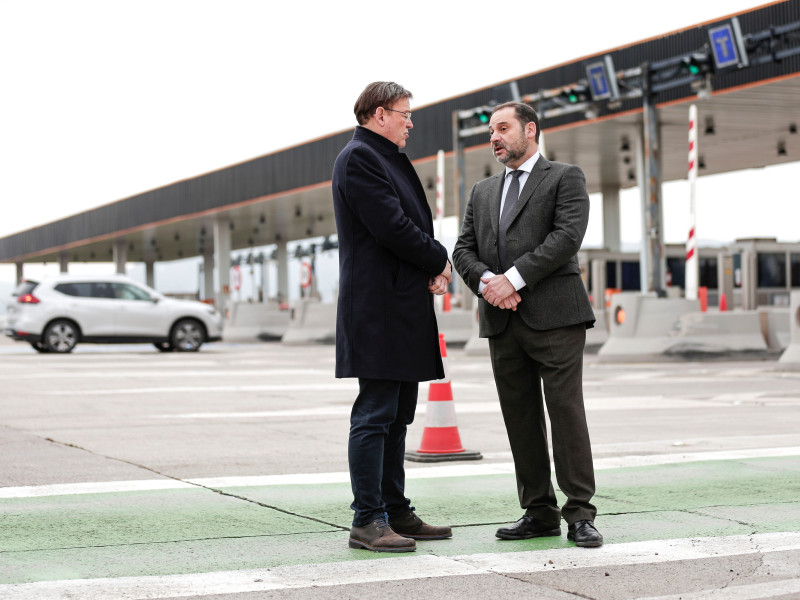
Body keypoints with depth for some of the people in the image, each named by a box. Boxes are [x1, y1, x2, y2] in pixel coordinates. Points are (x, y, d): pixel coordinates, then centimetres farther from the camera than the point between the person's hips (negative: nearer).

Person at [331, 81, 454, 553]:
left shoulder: (391, 160, 22)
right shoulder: (358, 158, -10)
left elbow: (414, 221, 21)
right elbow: (391, 227, -19)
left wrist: (434, 269, 2)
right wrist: (440, 260, -5)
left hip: (405, 308, 10)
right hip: (377, 307, -10)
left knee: (397, 417, 13)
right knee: (375, 415, -9)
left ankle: (396, 512, 19)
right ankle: (368, 522, -6)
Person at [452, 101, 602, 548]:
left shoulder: (565, 178, 4)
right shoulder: (483, 192, 22)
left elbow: (567, 236, -10)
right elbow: (464, 250, 14)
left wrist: (513, 278, -15)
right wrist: (487, 282, -8)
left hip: (554, 315, -5)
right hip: (503, 321, 6)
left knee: (566, 411, -7)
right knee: (520, 418, 5)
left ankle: (580, 514, -3)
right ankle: (540, 512, 12)